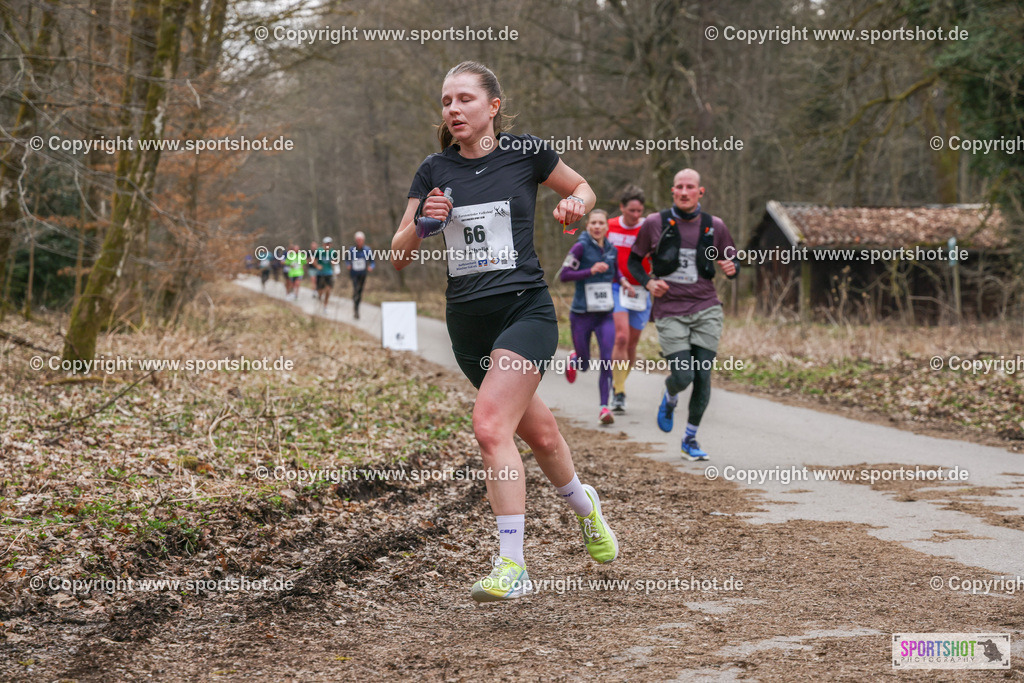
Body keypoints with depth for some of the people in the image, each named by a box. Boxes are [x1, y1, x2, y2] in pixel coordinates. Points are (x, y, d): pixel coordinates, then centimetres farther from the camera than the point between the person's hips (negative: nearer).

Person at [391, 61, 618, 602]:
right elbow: (399, 255, 5)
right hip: (467, 320, 5)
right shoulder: (433, 171, 5)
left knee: (490, 426, -21)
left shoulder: (525, 152, -2)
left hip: (524, 311, -4)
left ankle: (512, 565, -18)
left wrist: (574, 204, -8)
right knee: (537, 432, 16)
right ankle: (583, 505, 45)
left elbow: (582, 188, 14)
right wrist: (421, 224, -14)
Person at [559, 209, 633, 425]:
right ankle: (573, 359, 47)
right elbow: (563, 275, -15)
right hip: (581, 315, -3)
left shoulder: (612, 250, 5)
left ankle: (604, 407, -9)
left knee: (606, 360, -13)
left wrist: (623, 281, 3)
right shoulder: (581, 247, -11)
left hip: (605, 314, 3)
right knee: (584, 365, 9)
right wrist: (591, 271, -24)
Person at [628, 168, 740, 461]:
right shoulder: (655, 223, 0)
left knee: (703, 376, -3)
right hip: (669, 311, -2)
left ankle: (690, 439, 14)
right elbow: (634, 260, 11)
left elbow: (732, 261, 16)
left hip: (706, 309, 2)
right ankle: (669, 398, 27)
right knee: (683, 376, -12)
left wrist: (732, 268, -8)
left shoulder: (714, 226, 5)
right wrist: (648, 283, -8)